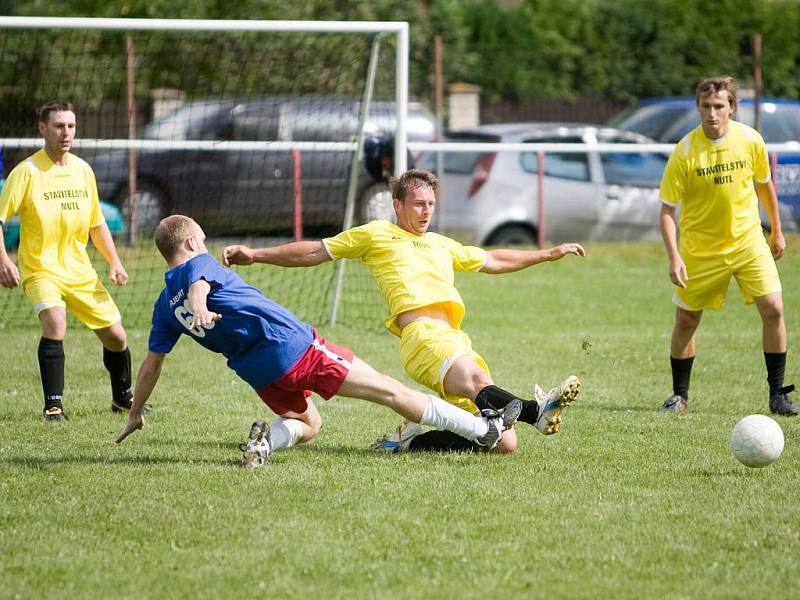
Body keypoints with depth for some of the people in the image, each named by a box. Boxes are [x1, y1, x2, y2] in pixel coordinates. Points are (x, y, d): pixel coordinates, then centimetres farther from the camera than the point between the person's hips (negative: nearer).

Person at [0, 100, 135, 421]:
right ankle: (53, 405, -23)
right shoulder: (27, 171, -11)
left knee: (116, 336, 8)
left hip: (80, 271, 5)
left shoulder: (82, 170, 7)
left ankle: (122, 398, 34)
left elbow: (96, 223, 17)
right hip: (40, 270, -5)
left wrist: (114, 262, 7)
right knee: (55, 322, -31)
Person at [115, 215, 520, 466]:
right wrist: (200, 309, -47)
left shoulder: (164, 305, 14)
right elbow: (198, 285, -25)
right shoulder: (199, 264, -1)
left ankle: (266, 441, -5)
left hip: (260, 376, 6)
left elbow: (151, 362, 16)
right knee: (388, 390, 1)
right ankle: (483, 429, 6)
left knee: (307, 423, 29)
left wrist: (135, 416, 24)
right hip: (293, 345, -6)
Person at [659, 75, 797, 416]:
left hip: (748, 241, 2)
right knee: (686, 320, 4)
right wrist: (674, 257, -22)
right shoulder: (685, 152, -16)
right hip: (700, 248, -1)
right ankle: (680, 395, 23)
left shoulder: (750, 141, -8)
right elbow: (667, 209, -12)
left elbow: (764, 184, 11)